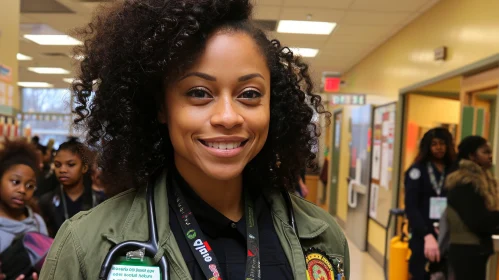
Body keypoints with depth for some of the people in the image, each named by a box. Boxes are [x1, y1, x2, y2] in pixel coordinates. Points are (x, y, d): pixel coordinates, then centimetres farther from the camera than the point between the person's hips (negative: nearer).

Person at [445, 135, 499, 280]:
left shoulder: (480, 180, 14)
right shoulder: (464, 184, -17)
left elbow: (484, 216, 15)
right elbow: (477, 222, -22)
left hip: (475, 250, 10)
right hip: (467, 251, -10)